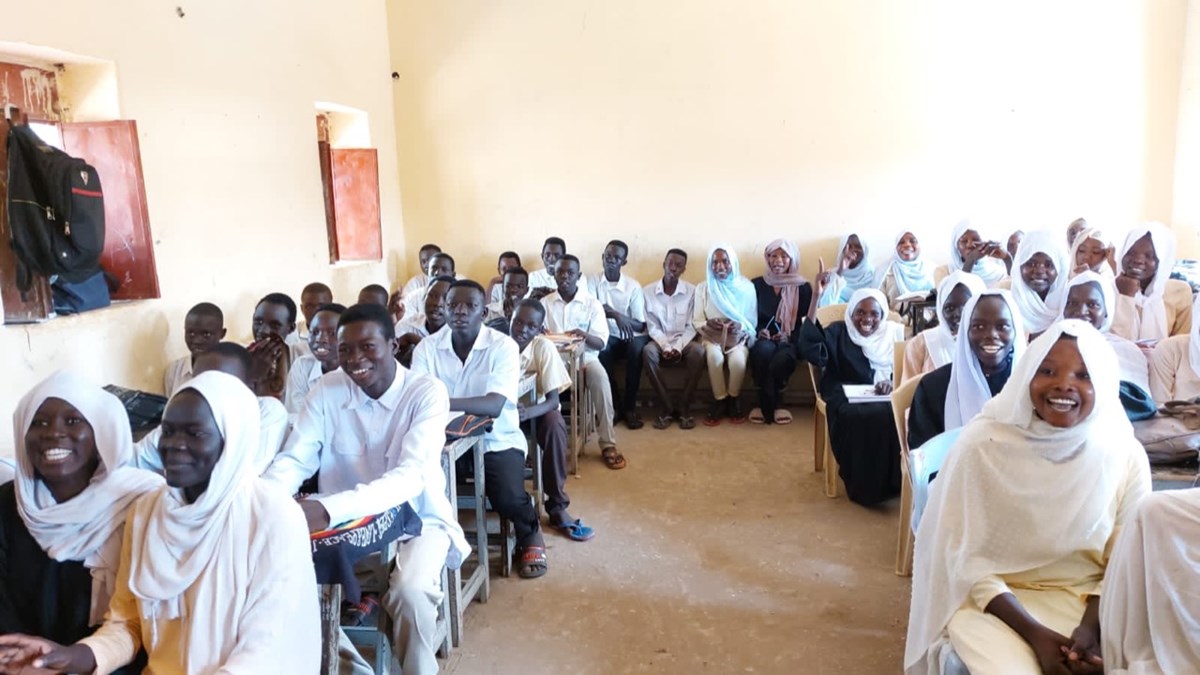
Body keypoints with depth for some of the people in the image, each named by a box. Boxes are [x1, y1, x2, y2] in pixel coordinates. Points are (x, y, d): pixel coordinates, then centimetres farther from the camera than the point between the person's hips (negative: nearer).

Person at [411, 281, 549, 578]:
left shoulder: (503, 346, -13)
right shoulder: (427, 347, -2)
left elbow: (495, 405, -26)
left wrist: (442, 401, -42)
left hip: (496, 440, -2)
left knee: (508, 498, -26)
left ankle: (530, 532, 12)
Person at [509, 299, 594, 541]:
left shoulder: (544, 348, -18)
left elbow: (553, 400, -21)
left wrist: (527, 412, -42)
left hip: (537, 409, -1)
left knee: (554, 424, -33)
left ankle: (557, 508, -22)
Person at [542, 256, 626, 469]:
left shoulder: (592, 304, 5)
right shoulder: (545, 303, 10)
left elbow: (601, 343, -2)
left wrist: (585, 336, -24)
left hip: (584, 356, -1)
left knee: (600, 377, -33)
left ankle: (608, 443, -25)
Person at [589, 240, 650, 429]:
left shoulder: (633, 286, -5)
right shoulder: (593, 281, -1)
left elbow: (640, 326, -9)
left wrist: (613, 312, -24)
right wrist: (614, 315, -27)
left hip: (630, 337, 0)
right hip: (607, 336, 0)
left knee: (637, 347, -34)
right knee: (600, 346, -34)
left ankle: (630, 406, -20)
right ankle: (614, 404, -19)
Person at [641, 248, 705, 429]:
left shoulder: (691, 291, -2)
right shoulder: (648, 291, -3)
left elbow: (691, 326, -4)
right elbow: (652, 327, -4)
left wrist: (678, 347, -19)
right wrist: (666, 347, -20)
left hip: (683, 341, 0)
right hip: (660, 341, 0)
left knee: (698, 351, -33)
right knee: (648, 351, -34)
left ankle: (684, 407, -21)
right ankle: (668, 407, -24)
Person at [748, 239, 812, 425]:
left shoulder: (803, 287, 7)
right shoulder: (756, 284, 10)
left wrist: (789, 336, -13)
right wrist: (758, 331, -10)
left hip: (790, 342, -1)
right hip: (763, 340, 1)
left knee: (780, 361, -36)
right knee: (765, 349, -37)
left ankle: (766, 407, -13)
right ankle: (770, 408, -25)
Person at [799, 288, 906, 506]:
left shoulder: (894, 333, 14)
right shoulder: (838, 333, 5)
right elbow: (810, 348, -16)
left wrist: (892, 382, -15)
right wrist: (816, 297, -22)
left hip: (886, 398, 2)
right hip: (849, 399, -2)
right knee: (863, 417, -35)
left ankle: (894, 482, -13)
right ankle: (865, 487, -16)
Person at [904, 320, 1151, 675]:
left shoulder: (1126, 456, -4)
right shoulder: (982, 443, -12)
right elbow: (965, 558, -10)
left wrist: (1092, 627, -16)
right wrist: (1036, 633, -19)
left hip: (1085, 601, 3)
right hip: (992, 599, -2)